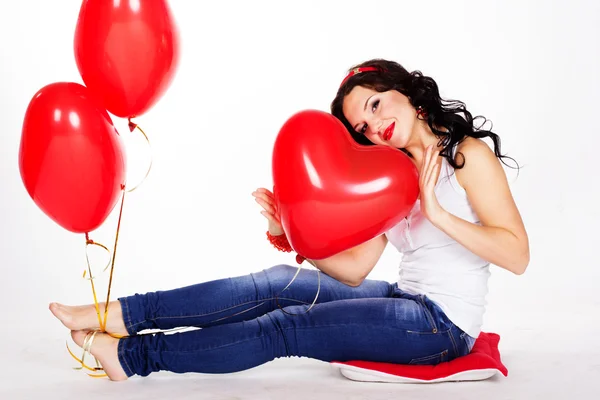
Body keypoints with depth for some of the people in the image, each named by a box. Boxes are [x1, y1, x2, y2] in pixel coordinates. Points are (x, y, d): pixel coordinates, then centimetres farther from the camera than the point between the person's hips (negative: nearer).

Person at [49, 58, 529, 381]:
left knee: (285, 328, -17)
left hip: (443, 322, -7)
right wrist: (290, 234, -7)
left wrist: (437, 212, -23)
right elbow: (353, 269, 5)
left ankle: (132, 355, -11)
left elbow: (517, 254, -17)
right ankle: (121, 314, -9)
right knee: (277, 285, -10)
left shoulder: (468, 153, -7)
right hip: (404, 301, 7)